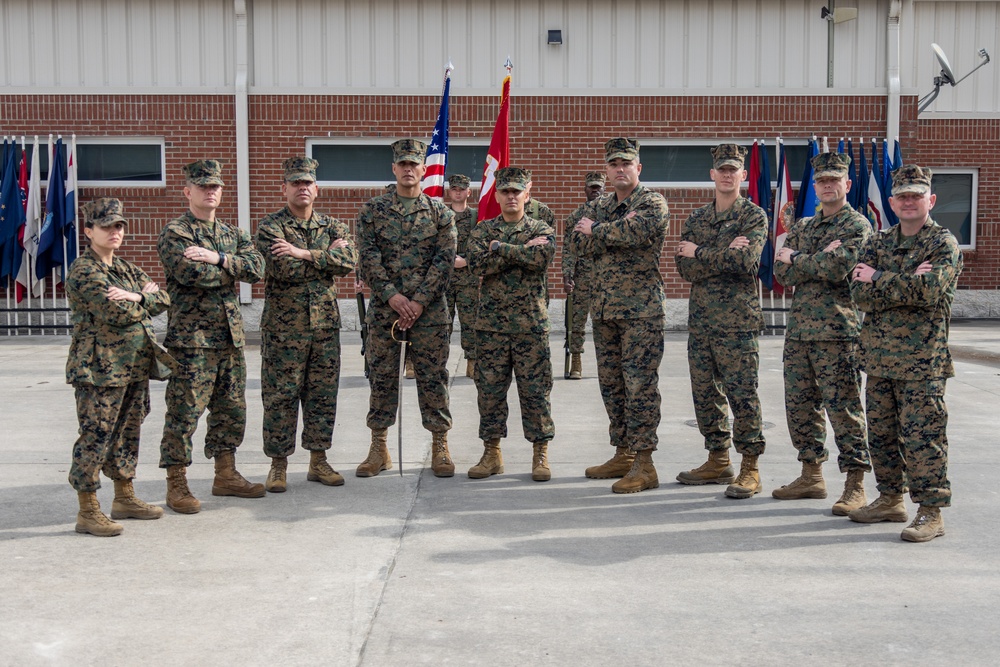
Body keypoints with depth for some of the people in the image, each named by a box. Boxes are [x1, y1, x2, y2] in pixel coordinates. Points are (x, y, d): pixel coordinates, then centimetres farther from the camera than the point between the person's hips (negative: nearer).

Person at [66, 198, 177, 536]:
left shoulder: (125, 268, 17)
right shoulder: (84, 271, -10)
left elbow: (163, 299, 7)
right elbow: (118, 313, -20)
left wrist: (136, 297, -12)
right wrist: (146, 297, -2)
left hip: (135, 365, 8)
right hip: (100, 367, -8)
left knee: (127, 431, 15)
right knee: (96, 436, -4)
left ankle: (125, 498, 27)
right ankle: (88, 511, 4)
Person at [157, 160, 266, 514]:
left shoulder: (232, 233, 16)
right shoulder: (174, 233, -4)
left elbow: (257, 267, -1)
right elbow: (192, 274, -21)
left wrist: (217, 258, -14)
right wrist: (232, 268, -6)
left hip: (231, 335, 7)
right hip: (192, 337, -7)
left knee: (232, 408, 13)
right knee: (184, 411, -3)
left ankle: (226, 476, 25)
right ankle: (176, 486, 8)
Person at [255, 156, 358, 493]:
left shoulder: (333, 226, 10)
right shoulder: (270, 227, -2)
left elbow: (350, 261, -10)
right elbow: (284, 269, -19)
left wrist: (304, 254, -17)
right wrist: (327, 255, -10)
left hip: (325, 325, 4)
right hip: (283, 326, -3)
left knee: (323, 395, 8)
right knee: (280, 396, 2)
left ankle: (318, 461, 20)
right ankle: (278, 465, 13)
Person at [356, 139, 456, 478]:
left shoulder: (440, 212, 5)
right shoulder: (372, 211, 6)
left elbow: (445, 260, -3)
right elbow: (369, 258, -1)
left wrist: (419, 301, -12)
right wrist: (392, 296, -13)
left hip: (429, 310, -1)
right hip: (384, 308, 1)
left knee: (433, 378, 3)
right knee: (381, 377, 6)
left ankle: (440, 447, 13)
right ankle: (379, 447, 16)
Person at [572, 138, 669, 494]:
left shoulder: (653, 202, -3)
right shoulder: (598, 205, 15)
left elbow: (636, 231, -25)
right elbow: (578, 242, -1)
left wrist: (596, 231, -9)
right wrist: (618, 229, -14)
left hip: (641, 308, -7)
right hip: (603, 307, 7)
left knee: (640, 384, -8)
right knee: (611, 383, 11)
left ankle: (643, 464, -3)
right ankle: (623, 454, 23)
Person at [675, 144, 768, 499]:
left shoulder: (754, 216, 0)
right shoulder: (696, 218, 14)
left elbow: (746, 260, -18)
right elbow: (685, 268, 1)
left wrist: (699, 253, -8)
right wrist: (726, 254, -12)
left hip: (737, 321, -5)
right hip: (700, 319, 6)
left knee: (742, 394, -4)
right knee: (705, 392, 10)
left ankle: (750, 469, 5)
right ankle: (718, 461, 23)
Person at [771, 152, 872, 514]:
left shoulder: (857, 226, -2)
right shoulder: (801, 227, 18)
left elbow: (837, 269, -19)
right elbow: (782, 273, 5)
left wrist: (796, 260, -5)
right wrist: (820, 261, -9)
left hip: (838, 331, -7)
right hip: (799, 328, 7)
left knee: (843, 407, -5)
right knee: (799, 404, 11)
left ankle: (855, 485, 2)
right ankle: (812, 475, 23)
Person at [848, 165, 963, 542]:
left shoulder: (944, 244, -3)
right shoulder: (878, 243, 13)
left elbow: (929, 290, -21)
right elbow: (860, 294, -1)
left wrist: (879, 279, -10)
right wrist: (907, 283, -14)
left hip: (922, 362, -6)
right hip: (879, 358, 6)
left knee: (921, 437, -5)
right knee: (881, 434, 13)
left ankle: (931, 512, 4)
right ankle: (891, 500, 27)